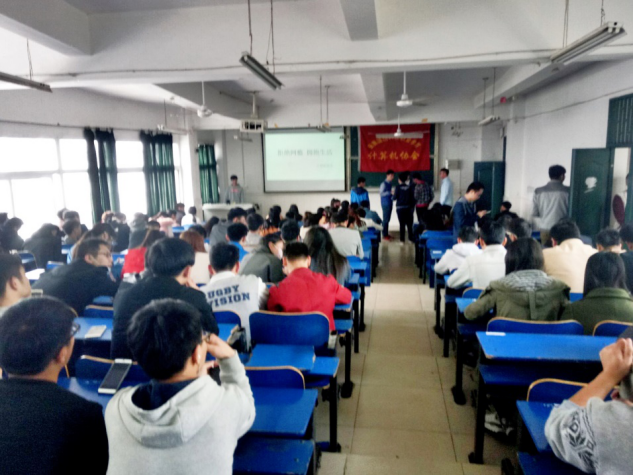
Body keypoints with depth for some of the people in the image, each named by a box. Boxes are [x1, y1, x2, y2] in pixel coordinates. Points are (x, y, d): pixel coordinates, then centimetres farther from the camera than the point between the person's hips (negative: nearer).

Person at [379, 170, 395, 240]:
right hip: (385, 204, -8)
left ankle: (386, 234, 16)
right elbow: (381, 193, -18)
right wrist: (390, 192, -23)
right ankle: (384, 235, -2)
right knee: (385, 219, -6)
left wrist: (393, 192, 4)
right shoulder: (383, 184, -10)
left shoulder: (389, 184, 14)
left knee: (388, 219, 10)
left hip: (389, 203, 8)